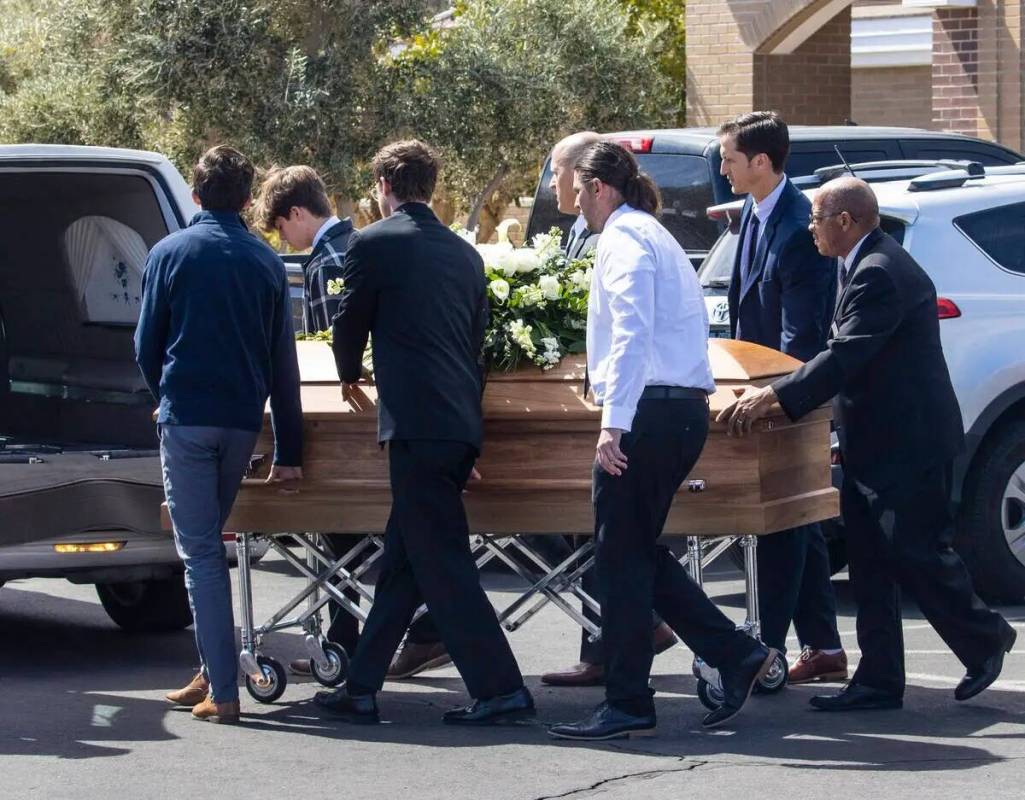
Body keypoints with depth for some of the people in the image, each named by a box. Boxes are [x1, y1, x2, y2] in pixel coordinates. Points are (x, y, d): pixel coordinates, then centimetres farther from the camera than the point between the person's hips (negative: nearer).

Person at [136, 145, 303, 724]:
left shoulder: (171, 254, -3)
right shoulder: (266, 263, 6)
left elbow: (147, 344, 3)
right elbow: (284, 362, 5)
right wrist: (289, 450, 8)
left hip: (187, 417, -4)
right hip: (243, 421, 4)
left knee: (200, 551, -2)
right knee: (209, 542, 18)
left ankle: (223, 692, -6)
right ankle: (213, 673, 20)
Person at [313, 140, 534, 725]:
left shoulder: (373, 244, -3)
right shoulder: (465, 254, 15)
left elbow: (351, 324, 6)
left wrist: (350, 374, 28)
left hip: (416, 422, -8)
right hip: (462, 423, 8)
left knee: (443, 564, -4)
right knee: (404, 559, 13)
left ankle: (502, 689, -7)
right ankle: (361, 689, 19)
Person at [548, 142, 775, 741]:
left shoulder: (624, 238, -8)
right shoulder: (657, 237, 23)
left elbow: (632, 333, -20)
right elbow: (694, 326, 26)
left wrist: (615, 422, -27)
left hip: (649, 412, -10)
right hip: (685, 409, 10)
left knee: (623, 557, -4)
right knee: (639, 551, 14)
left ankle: (628, 707, -1)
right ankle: (737, 655, 8)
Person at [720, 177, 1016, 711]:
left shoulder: (879, 273, -20)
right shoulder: (867, 265, 13)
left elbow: (845, 356, -27)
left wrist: (774, 397, -27)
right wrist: (778, 394, 14)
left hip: (907, 444, -11)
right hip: (876, 446, 11)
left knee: (916, 555, -3)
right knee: (871, 561, 9)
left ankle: (985, 640, 17)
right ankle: (879, 681, 11)